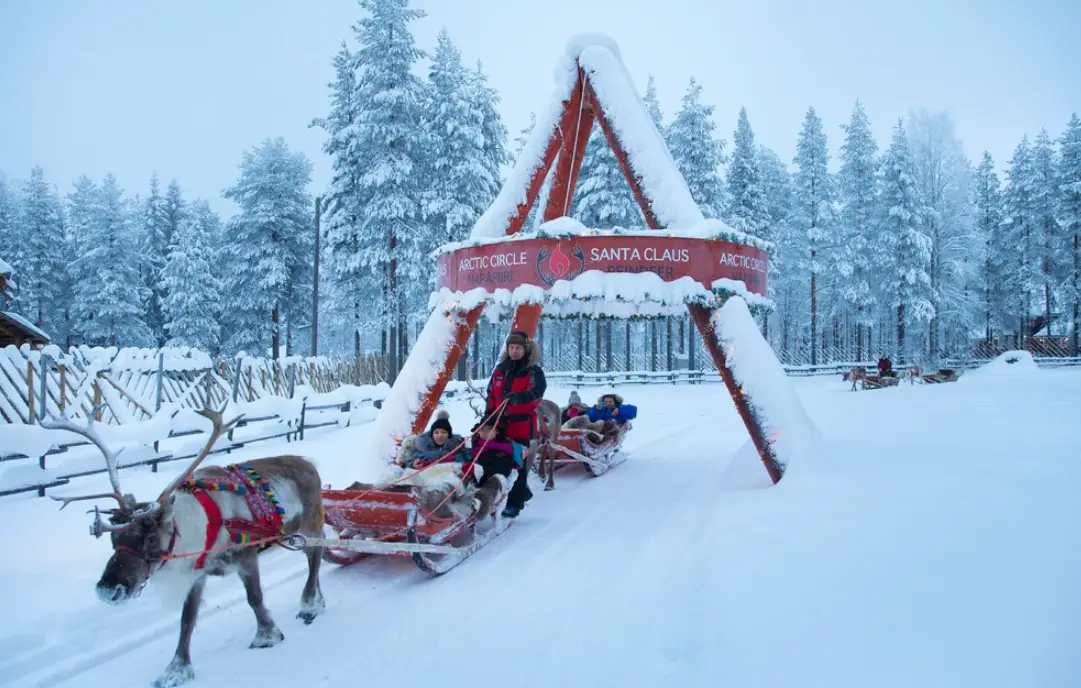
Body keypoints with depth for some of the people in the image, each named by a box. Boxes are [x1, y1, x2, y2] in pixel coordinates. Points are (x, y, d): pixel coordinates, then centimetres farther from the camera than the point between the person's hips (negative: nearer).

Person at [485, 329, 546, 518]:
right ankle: (523, 492, 31)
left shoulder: (533, 372, -4)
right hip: (500, 425, 6)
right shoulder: (500, 370, 12)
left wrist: (516, 397, -41)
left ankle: (515, 503, 4)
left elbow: (536, 392, -24)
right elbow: (491, 397, 17)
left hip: (522, 426, -6)